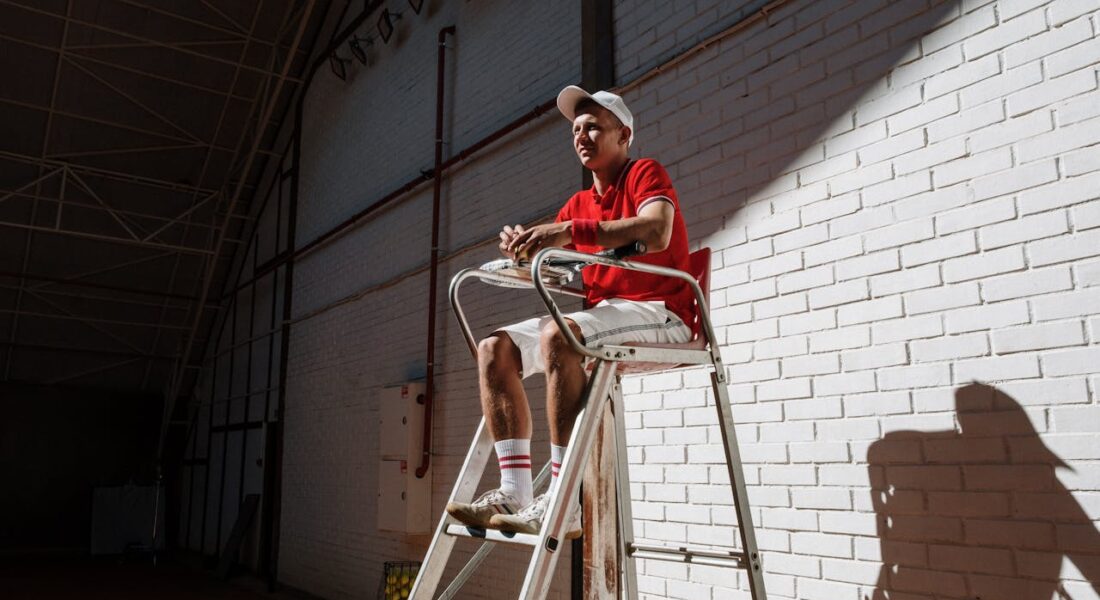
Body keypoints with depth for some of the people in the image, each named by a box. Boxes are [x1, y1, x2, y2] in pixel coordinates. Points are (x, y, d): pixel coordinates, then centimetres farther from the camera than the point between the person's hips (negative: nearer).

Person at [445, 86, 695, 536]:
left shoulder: (646, 173, 0)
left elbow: (656, 232, -23)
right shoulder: (579, 203, 21)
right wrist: (522, 247, -10)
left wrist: (570, 232, -28)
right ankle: (515, 493, -16)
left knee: (557, 335, -35)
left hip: (659, 314, -8)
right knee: (495, 348, -8)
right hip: (603, 313, 8)